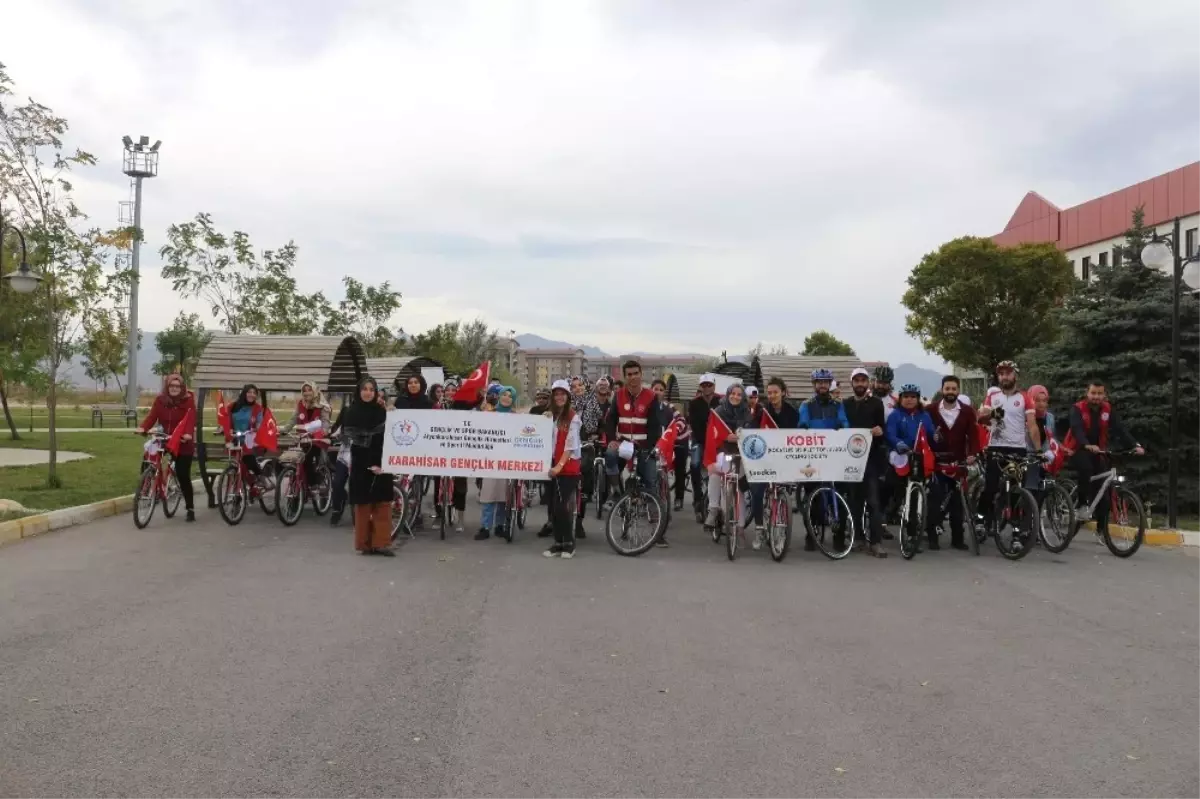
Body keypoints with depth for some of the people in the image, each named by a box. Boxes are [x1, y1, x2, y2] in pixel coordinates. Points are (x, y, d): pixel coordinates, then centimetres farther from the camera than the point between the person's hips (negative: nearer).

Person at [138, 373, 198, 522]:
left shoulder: (188, 400, -9)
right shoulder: (160, 399, 1)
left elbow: (190, 418, -21)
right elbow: (152, 415, -9)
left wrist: (187, 433, -40)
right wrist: (143, 428, -29)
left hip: (183, 443, -4)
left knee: (183, 476, -3)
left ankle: (190, 509, 7)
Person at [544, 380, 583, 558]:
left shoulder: (574, 418, -7)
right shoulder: (550, 416, 12)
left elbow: (571, 445, -13)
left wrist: (560, 465, -19)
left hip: (569, 466, -6)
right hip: (554, 465, 6)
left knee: (563, 505, -9)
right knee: (555, 505, 6)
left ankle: (568, 544, 2)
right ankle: (558, 543, 13)